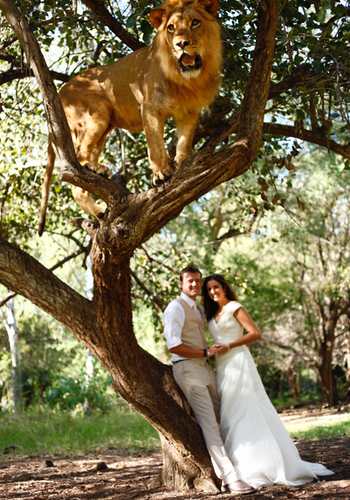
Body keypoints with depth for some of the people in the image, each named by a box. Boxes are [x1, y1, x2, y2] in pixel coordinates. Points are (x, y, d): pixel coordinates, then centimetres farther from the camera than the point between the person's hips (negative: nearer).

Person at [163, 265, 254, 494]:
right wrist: (205, 352, -14)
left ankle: (221, 472, 9)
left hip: (205, 368, 9)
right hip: (187, 369, -9)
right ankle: (231, 477, -18)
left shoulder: (199, 310, 21)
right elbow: (174, 346, -16)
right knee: (208, 423, -14)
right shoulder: (176, 307, -7)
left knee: (218, 421, 6)